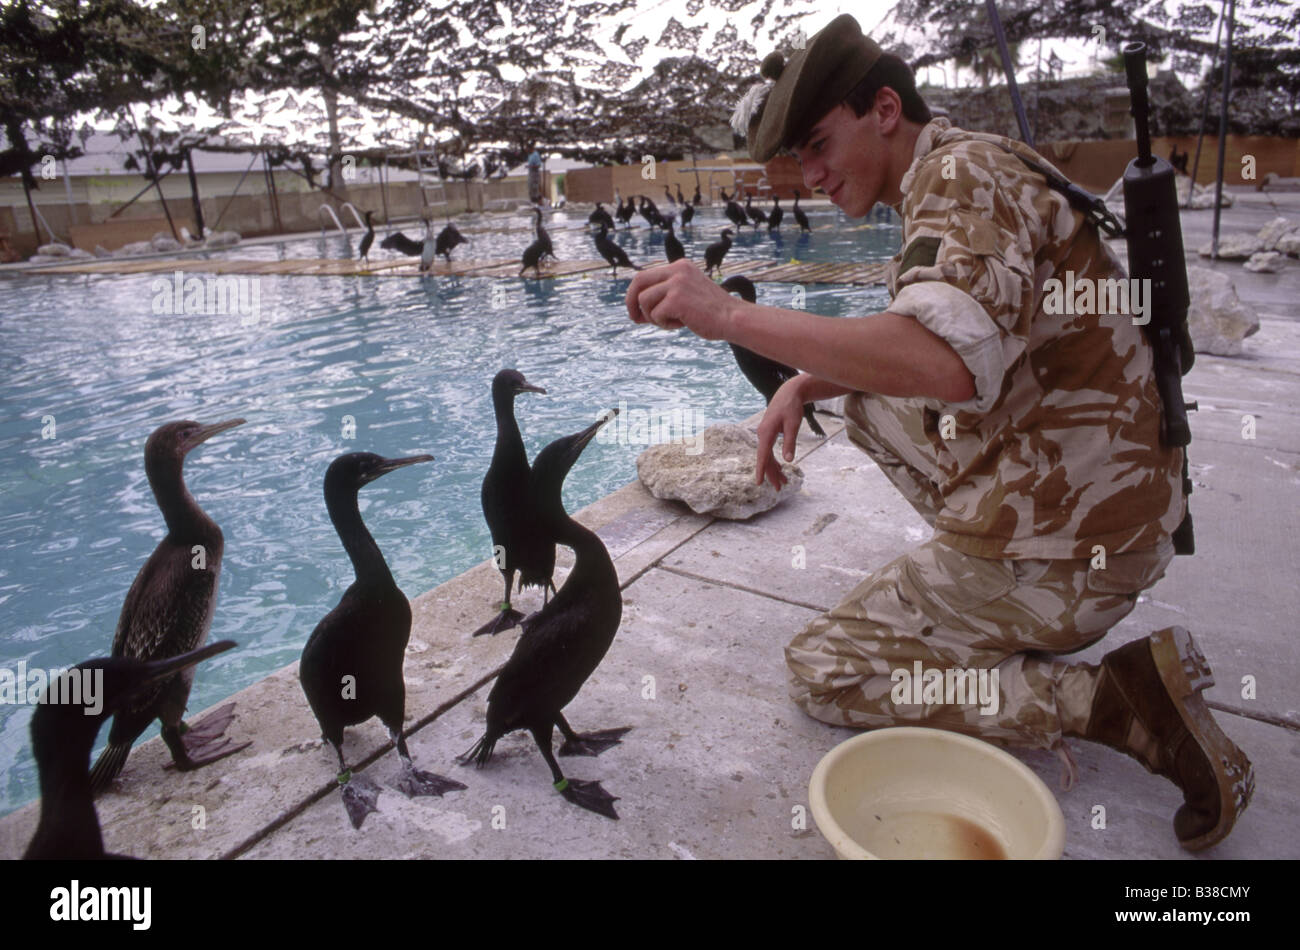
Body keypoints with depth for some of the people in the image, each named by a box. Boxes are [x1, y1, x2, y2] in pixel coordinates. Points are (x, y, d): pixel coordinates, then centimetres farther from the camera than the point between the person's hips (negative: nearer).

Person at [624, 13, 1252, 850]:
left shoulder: (962, 175, -17)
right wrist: (807, 384, 3)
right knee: (869, 399, 22)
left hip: (1059, 552, -9)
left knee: (820, 673, 2)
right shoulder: (970, 171, 13)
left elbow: (946, 362, -36)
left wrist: (731, 316, -31)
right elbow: (924, 344, 20)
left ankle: (1107, 698, -6)